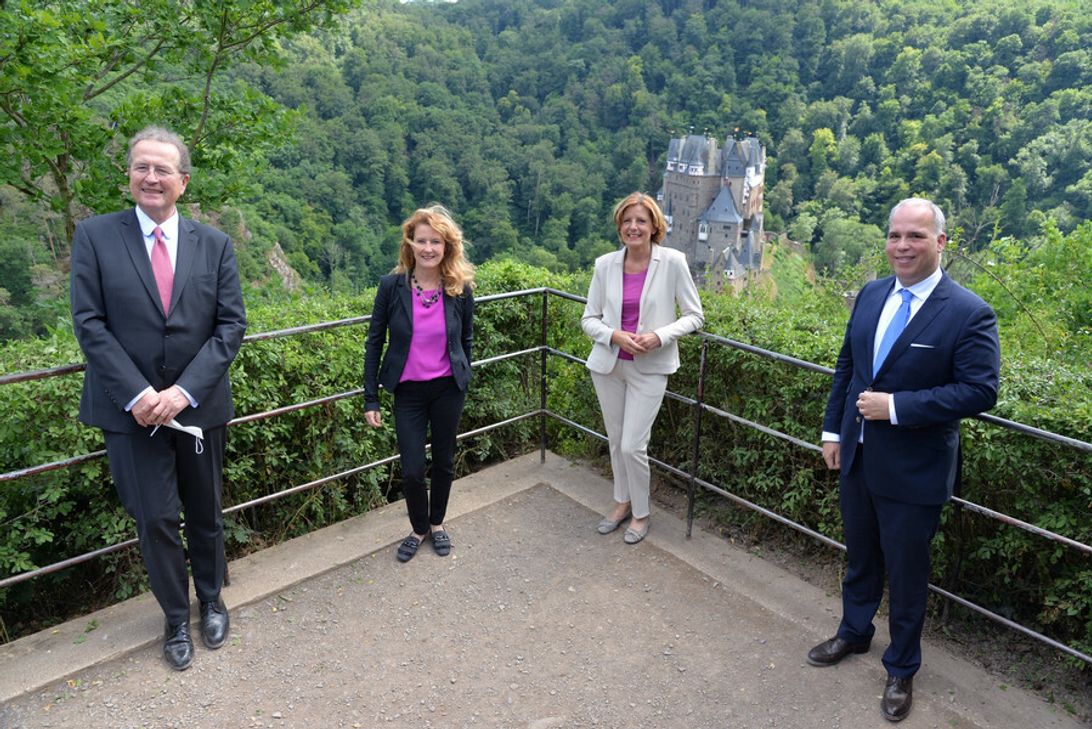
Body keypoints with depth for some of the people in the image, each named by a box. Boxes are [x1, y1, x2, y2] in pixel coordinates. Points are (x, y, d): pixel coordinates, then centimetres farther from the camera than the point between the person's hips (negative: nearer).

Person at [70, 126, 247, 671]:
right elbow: (89, 323, -6)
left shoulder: (214, 244, 2)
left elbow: (231, 325, -3)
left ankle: (211, 601, 37)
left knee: (205, 514, 15)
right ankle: (176, 619, 26)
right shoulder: (95, 236, -1)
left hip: (198, 406, 2)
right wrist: (137, 394, -16)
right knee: (155, 520, 4)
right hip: (131, 408, -1)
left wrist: (183, 391, -14)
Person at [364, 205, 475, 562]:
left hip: (448, 389, 1)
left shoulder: (461, 288, -8)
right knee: (412, 469, 3)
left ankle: (437, 523, 39)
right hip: (408, 391, -1)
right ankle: (419, 528, 31)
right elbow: (374, 342, -4)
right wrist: (371, 399, -4)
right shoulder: (391, 285, -11)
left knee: (444, 461, 15)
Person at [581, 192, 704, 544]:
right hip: (608, 365, 3)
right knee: (616, 442, 16)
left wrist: (660, 336, -20)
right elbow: (589, 319, 1)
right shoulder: (605, 264, -3)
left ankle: (641, 514, 21)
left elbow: (694, 316, -4)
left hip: (649, 369, -3)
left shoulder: (673, 262, -10)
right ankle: (622, 502, 38)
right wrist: (615, 336, -18)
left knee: (633, 446, -4)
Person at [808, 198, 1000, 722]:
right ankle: (854, 633, 47)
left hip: (913, 471, -5)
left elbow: (980, 391, -20)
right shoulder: (871, 295, 2)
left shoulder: (969, 314, -16)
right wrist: (833, 430, 8)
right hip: (858, 458, 5)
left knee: (906, 574, 13)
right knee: (860, 556, 24)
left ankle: (901, 669, 35)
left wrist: (896, 406, -25)